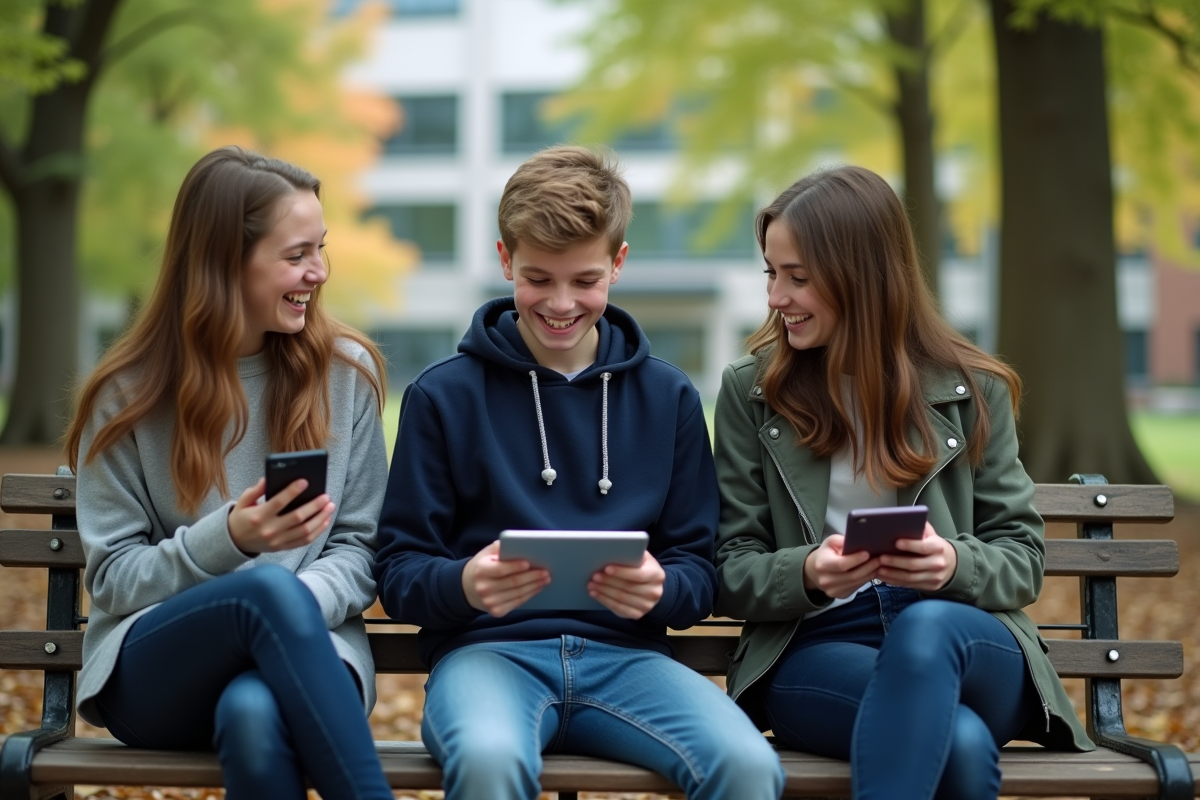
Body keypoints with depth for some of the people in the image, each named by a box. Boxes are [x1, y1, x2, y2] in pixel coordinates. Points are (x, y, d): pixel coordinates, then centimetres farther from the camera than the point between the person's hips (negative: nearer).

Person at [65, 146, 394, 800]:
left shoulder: (346, 372, 6)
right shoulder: (128, 395, 2)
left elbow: (359, 548, 6)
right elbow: (111, 577, 1)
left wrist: (301, 602, -18)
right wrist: (226, 540, -18)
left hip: (300, 653, 0)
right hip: (149, 673, 0)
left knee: (253, 713, -39)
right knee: (270, 588, -36)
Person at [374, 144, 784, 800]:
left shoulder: (668, 398, 14)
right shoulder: (444, 395, 7)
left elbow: (699, 573, 11)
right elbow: (399, 573, 5)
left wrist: (658, 590, -13)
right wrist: (465, 584, -18)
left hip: (624, 653, 2)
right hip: (490, 648, -2)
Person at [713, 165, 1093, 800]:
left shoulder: (971, 390, 8)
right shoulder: (750, 391, 8)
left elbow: (1022, 557, 8)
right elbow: (731, 573, 6)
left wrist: (956, 564, -16)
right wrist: (807, 574, -17)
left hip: (963, 639, 2)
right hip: (813, 652, -2)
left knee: (926, 625, -38)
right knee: (960, 741, -36)